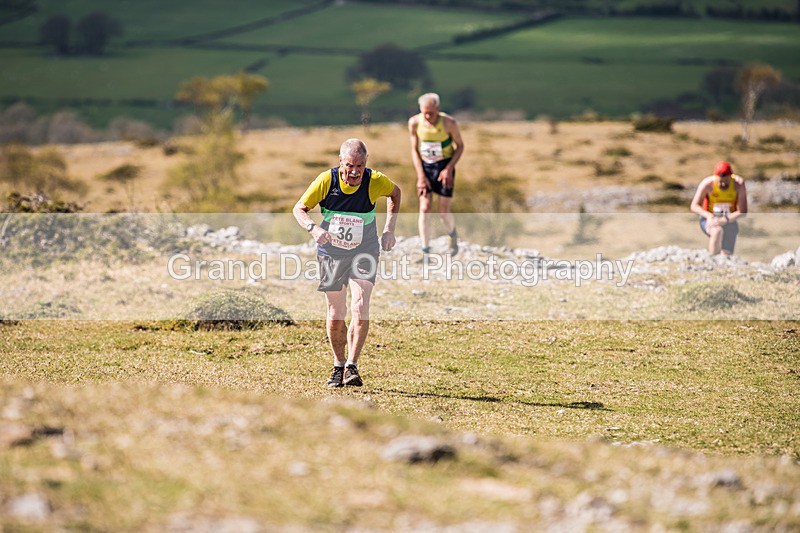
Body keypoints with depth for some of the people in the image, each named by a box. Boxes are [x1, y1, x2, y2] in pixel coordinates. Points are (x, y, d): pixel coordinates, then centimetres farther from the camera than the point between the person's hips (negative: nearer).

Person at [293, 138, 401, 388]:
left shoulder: (375, 182, -17)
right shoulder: (326, 180, -19)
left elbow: (395, 193, 7)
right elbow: (299, 208, -8)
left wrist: (389, 229, -1)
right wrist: (313, 228, -29)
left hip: (364, 252, -1)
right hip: (331, 252, 1)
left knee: (360, 307, -19)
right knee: (336, 315, 4)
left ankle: (352, 366, -13)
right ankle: (338, 366, 24)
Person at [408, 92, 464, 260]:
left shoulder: (449, 123, -18)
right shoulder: (414, 123, -13)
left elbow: (460, 146, -5)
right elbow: (414, 150, -2)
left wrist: (449, 169, -15)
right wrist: (421, 176, -9)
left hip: (445, 166, -2)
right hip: (425, 166, 2)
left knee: (443, 211, -2)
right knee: (424, 208, -9)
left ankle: (453, 235, 32)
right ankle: (425, 251, -4)